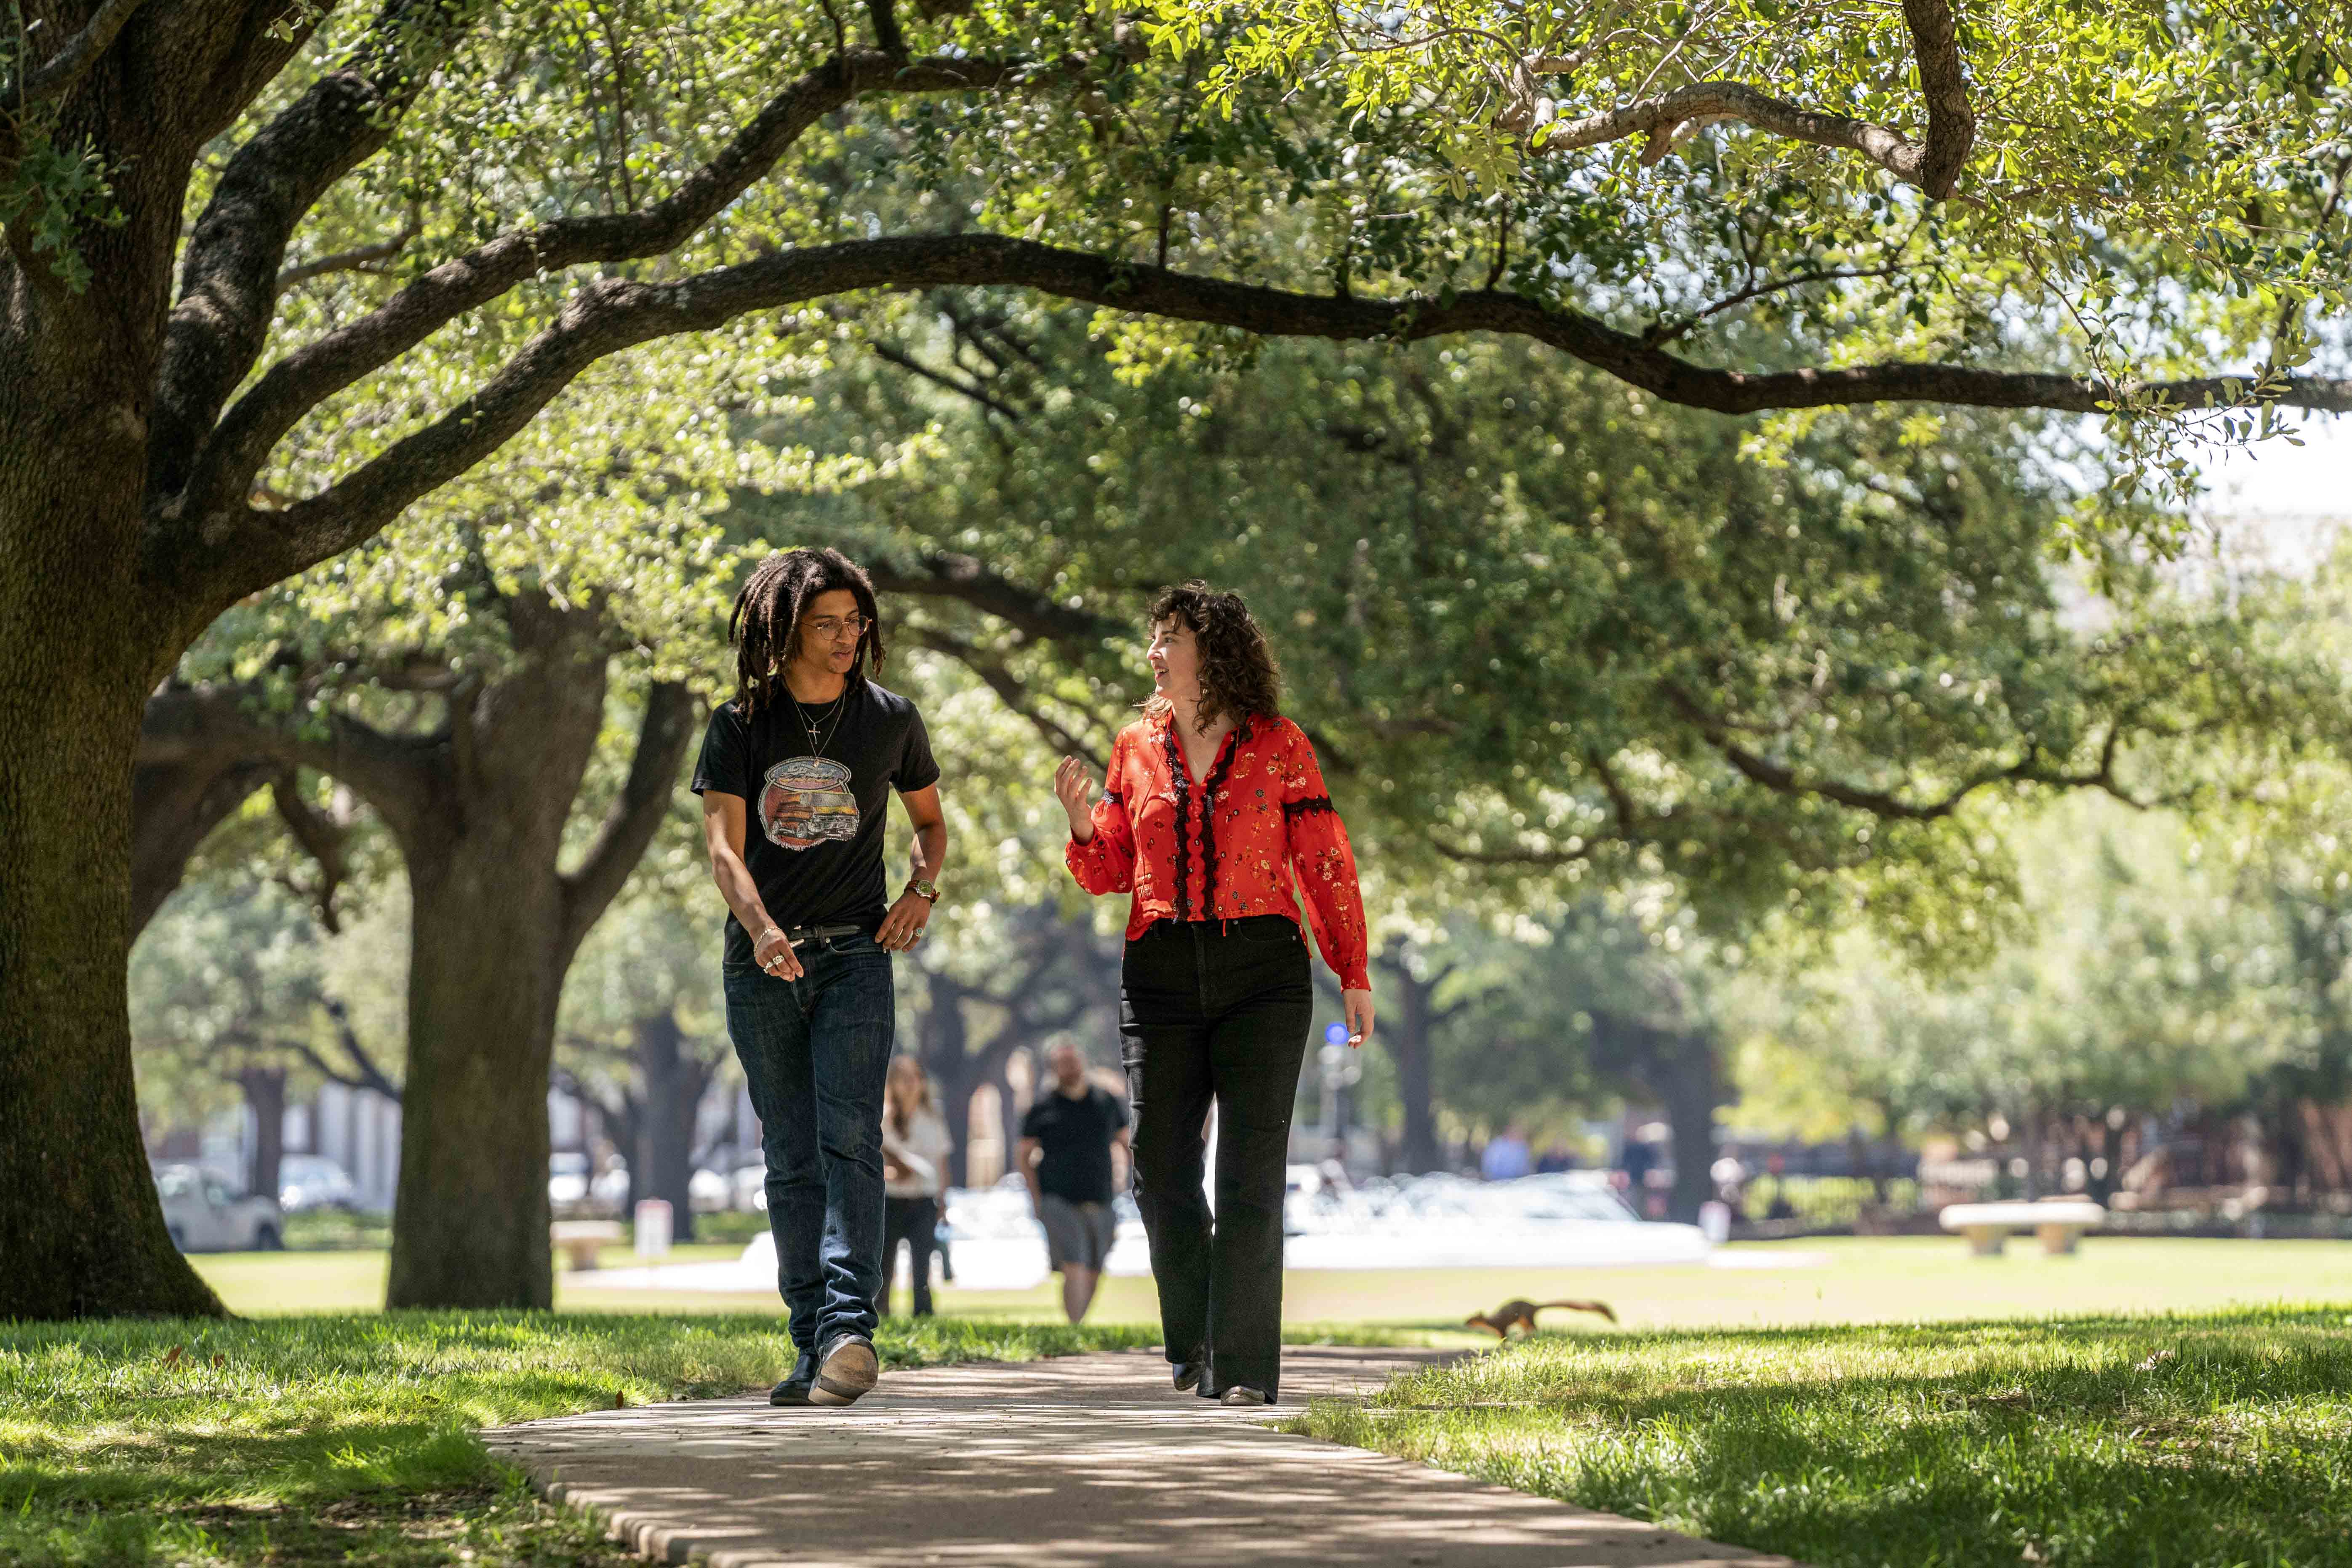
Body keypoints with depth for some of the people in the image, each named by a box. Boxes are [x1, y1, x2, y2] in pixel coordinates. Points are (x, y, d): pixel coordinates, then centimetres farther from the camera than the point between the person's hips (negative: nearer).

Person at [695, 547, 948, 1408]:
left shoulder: (889, 720, 5)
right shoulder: (740, 726, 2)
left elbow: (930, 819, 20)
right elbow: (723, 849, -7)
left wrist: (923, 889, -1)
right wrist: (761, 927, -26)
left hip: (854, 956, -1)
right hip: (762, 965, 1)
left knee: (849, 1142, -16)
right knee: (791, 1162, 3)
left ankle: (850, 1327, -27)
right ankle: (814, 1349, 6)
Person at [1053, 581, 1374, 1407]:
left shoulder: (1278, 745, 2)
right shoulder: (1136, 747, 10)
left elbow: (1326, 865, 4)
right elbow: (1111, 872, 13)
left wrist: (1353, 974, -1)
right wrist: (1081, 823, -8)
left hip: (1262, 971, -3)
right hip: (1161, 973, 3)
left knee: (1250, 1175, -6)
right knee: (1161, 1169, 1)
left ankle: (1244, 1365, -2)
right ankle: (1193, 1343, 21)